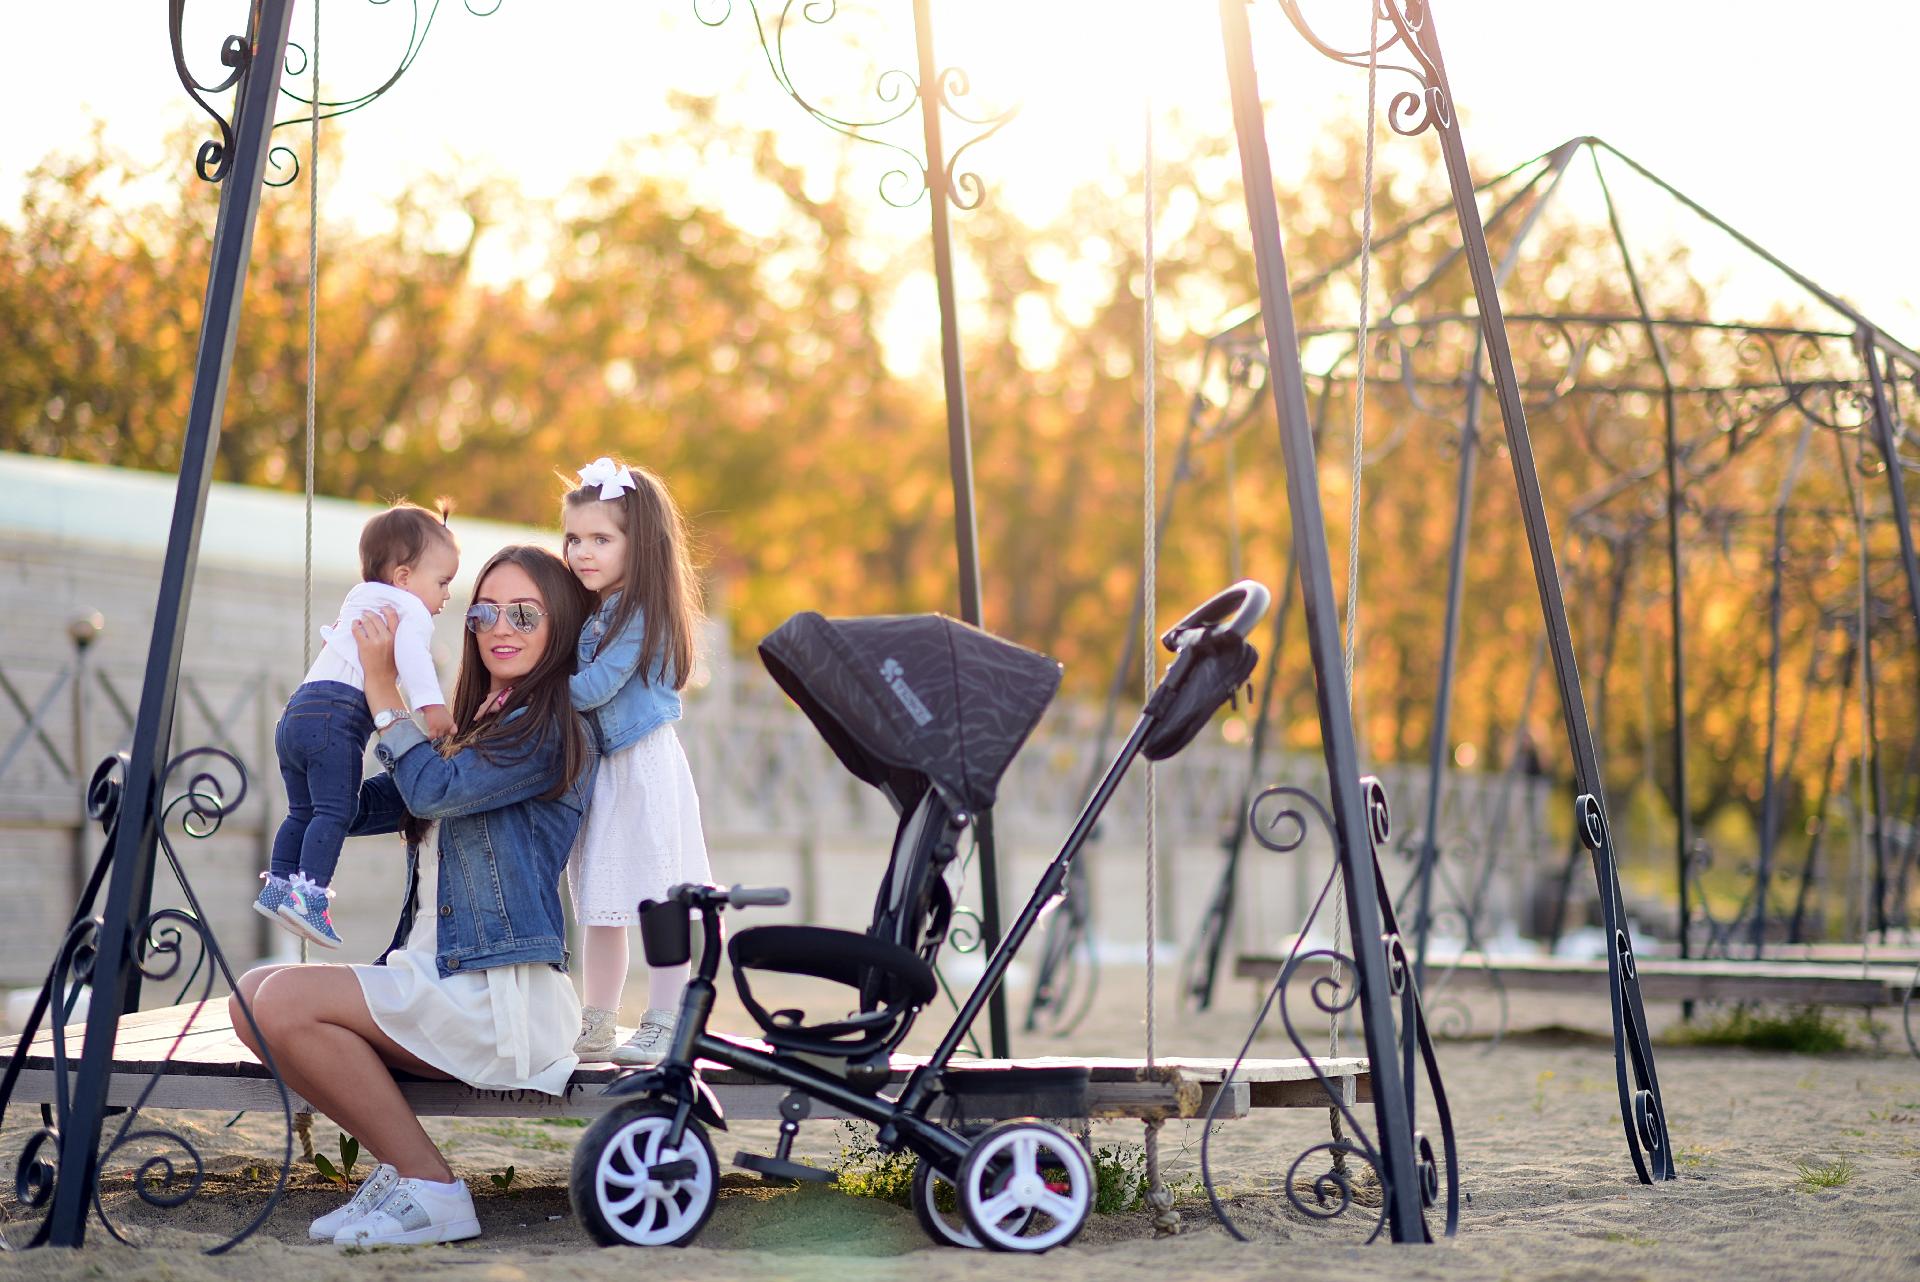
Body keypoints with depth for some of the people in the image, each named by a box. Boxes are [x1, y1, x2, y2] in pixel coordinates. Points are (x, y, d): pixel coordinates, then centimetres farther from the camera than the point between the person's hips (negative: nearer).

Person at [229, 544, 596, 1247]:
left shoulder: (551, 730, -5)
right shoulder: (475, 732, 22)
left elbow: (432, 790, -18)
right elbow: (354, 808, 22)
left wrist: (383, 689, -5)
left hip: (505, 999, -9)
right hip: (431, 976, 9)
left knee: (286, 1000, -23)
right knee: (253, 993, -5)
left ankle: (429, 1187, -15)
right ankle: (401, 1164, -7)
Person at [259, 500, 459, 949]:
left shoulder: (359, 600, 27)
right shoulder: (411, 610, -2)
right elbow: (411, 652, -22)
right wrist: (431, 705, -33)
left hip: (299, 710, 9)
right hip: (336, 715, -9)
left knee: (303, 810, 18)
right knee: (335, 811, -13)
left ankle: (278, 886, 20)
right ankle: (308, 894, -21)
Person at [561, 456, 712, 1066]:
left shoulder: (641, 613, -13)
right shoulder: (588, 613, 14)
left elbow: (591, 689, -17)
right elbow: (570, 688, 15)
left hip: (646, 768, -9)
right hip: (599, 769, 9)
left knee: (658, 901, -4)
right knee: (600, 906, 13)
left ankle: (663, 1027, 2)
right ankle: (595, 1028, 20)